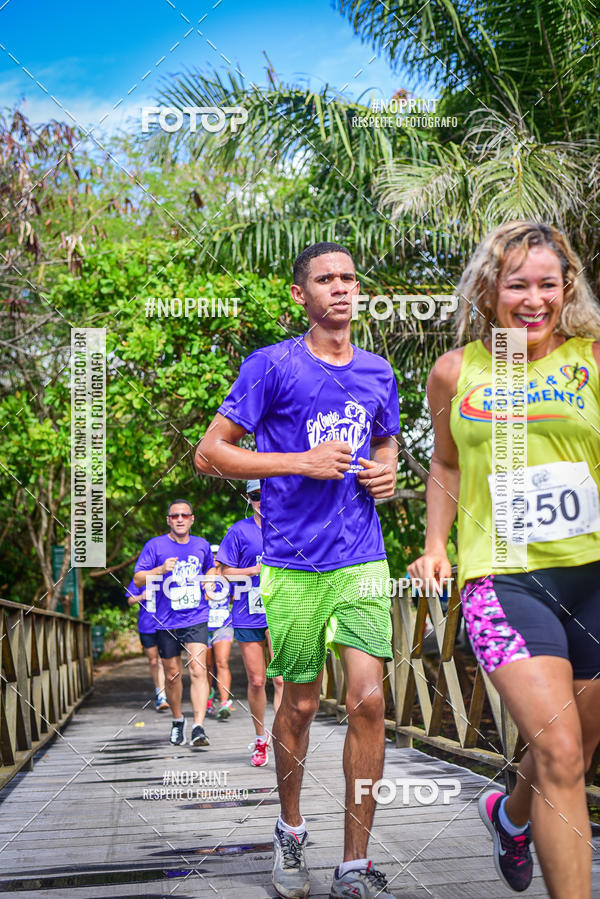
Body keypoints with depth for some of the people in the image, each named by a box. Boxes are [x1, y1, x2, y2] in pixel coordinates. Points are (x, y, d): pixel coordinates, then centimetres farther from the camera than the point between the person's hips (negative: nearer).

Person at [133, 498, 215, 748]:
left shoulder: (202, 545, 9)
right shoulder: (155, 545, 0)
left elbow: (211, 568, 28)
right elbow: (138, 579, -3)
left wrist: (209, 579, 7)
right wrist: (161, 570, -19)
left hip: (196, 619, 0)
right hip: (166, 622, 0)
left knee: (198, 669, -14)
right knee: (172, 675, 8)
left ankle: (198, 727, -18)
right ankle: (178, 719, 30)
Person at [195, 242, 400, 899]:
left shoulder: (378, 374, 12)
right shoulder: (272, 365, -2)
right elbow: (210, 453, -3)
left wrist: (387, 474, 4)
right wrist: (302, 462, -13)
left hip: (363, 557, 3)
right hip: (294, 562, -3)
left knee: (368, 700, -6)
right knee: (300, 704, 7)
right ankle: (290, 830, 33)